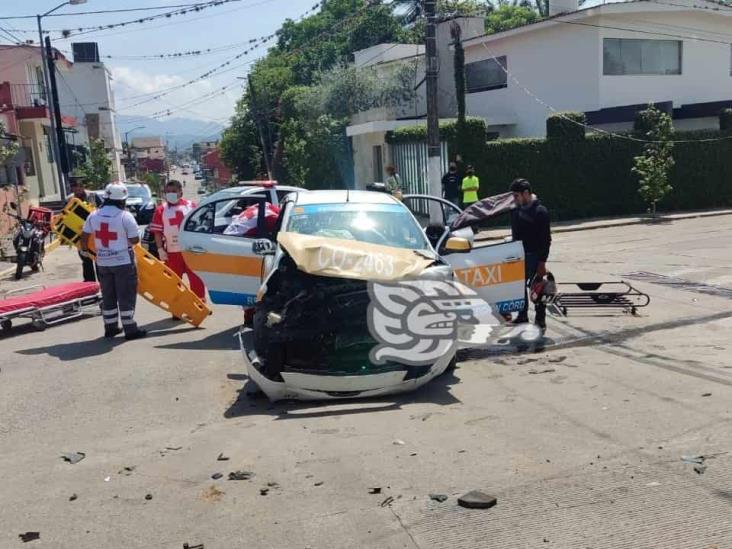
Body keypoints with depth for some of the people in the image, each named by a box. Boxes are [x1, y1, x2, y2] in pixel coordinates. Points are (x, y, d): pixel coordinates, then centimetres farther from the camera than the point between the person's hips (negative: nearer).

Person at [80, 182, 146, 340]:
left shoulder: (93, 215, 1)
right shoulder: (125, 216, -14)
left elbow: (84, 236, 8)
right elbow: (135, 240, -11)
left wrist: (84, 250, 26)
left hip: (102, 262, 5)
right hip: (123, 262, -5)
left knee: (108, 296, 15)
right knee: (126, 296, 1)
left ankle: (110, 328, 22)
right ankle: (130, 329, 4)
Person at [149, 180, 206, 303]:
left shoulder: (191, 206, 1)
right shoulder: (161, 210, -1)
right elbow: (157, 231, -1)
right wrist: (160, 249, -9)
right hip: (172, 252, 0)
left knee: (196, 279, 4)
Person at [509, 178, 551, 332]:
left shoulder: (540, 211, -13)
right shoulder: (516, 210, 5)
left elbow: (545, 239, -13)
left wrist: (542, 262, -16)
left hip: (534, 257, -6)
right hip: (519, 256, 6)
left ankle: (540, 319, 11)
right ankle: (522, 316, 26)